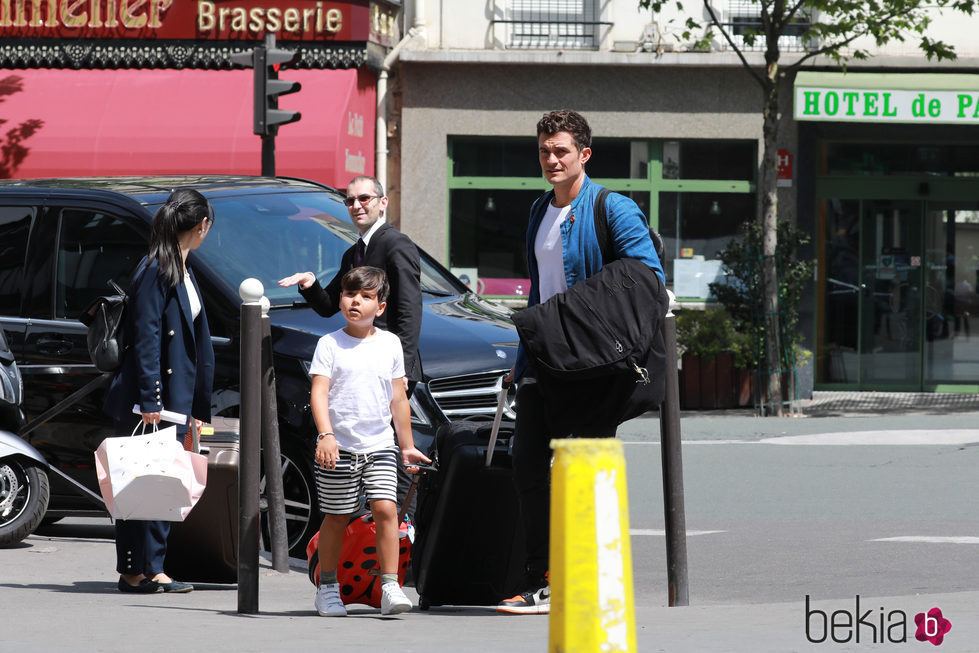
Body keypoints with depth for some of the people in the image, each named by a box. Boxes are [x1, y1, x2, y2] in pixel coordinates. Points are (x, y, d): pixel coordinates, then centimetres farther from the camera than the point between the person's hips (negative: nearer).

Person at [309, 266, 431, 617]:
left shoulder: (390, 344, 7)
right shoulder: (330, 345, -2)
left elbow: (398, 399, 14)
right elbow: (319, 392, -11)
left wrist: (407, 446, 17)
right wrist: (325, 434, -25)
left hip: (380, 446, 2)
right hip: (339, 446, -2)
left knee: (386, 508, -12)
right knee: (336, 518, 4)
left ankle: (390, 587, -12)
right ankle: (327, 587, 19)